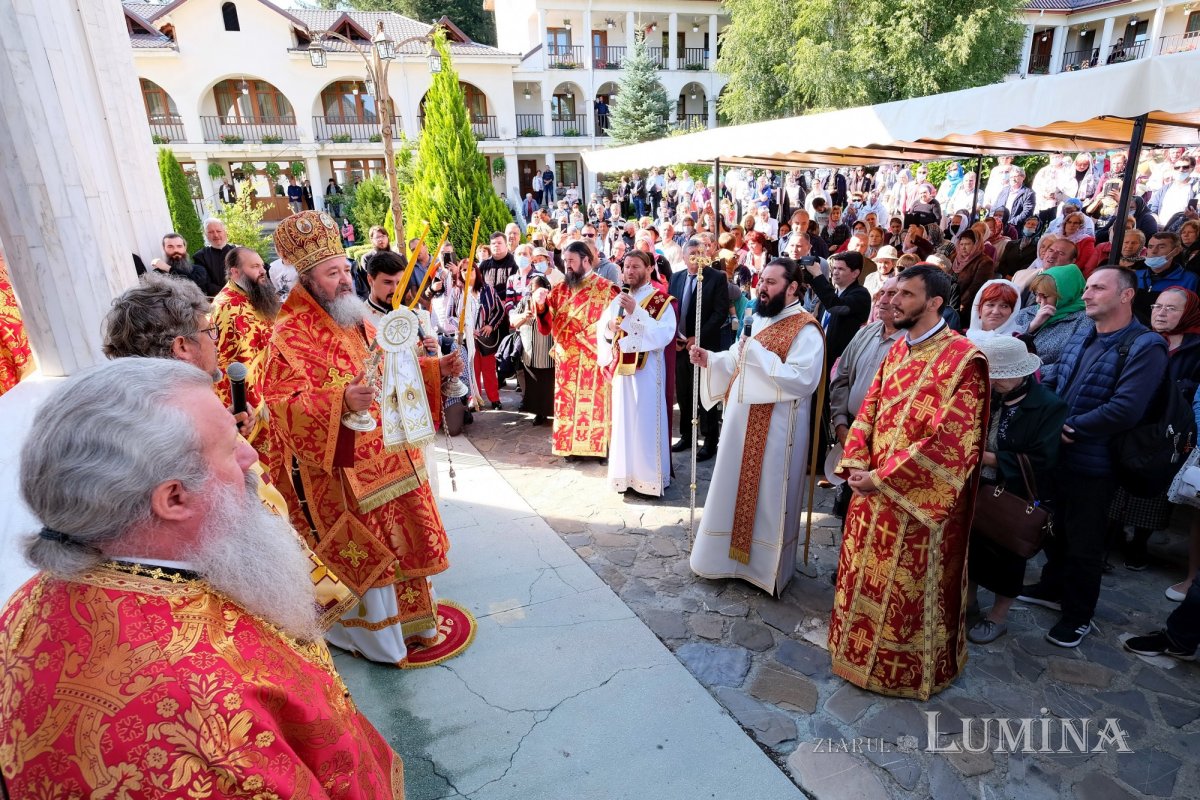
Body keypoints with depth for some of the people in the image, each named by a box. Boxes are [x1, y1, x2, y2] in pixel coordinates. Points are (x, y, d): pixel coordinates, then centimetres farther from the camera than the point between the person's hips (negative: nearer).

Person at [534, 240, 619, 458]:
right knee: (568, 403, 8)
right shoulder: (559, 290, 9)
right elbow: (546, 327, 3)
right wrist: (541, 304, -14)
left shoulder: (606, 289, -2)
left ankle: (598, 446, 13)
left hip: (593, 360, -4)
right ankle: (570, 446, 19)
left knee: (594, 403, 1)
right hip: (566, 360, 4)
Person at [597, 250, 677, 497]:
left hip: (647, 370, -5)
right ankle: (626, 474, 20)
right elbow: (601, 328, 14)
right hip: (622, 369, 5)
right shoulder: (619, 299, 12)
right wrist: (609, 326, -9)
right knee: (623, 421, 9)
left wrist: (635, 312, -22)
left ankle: (650, 478, 6)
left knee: (646, 423, -3)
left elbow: (664, 334, -18)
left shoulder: (661, 300, -4)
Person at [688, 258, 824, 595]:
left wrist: (757, 352, -25)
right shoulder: (762, 319, 12)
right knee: (737, 490, 17)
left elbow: (803, 379, -27)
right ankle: (735, 553, 34)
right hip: (743, 424, 8)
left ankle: (766, 566, 23)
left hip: (775, 431, -8)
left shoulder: (806, 330, -15)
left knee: (767, 498, 4)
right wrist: (709, 359, 3)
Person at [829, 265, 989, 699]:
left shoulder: (962, 358, -17)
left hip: (919, 502, -7)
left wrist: (883, 478, -21)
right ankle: (862, 651, 41)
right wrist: (856, 465, -7)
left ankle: (904, 669, 33)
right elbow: (869, 411, 9)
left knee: (908, 590, 10)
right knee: (865, 579, 20)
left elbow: (951, 440, -23)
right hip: (874, 490, 7)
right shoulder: (898, 350, 7)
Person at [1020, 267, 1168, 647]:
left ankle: (1078, 615, 26)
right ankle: (1052, 587, 43)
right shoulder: (1079, 340, 10)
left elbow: (1125, 409, -26)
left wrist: (1070, 428, -18)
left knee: (1083, 542, 8)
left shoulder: (1146, 346, -16)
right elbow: (1052, 384, 8)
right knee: (1053, 528, 23)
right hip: (1054, 455, 7)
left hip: (1091, 464, -7)